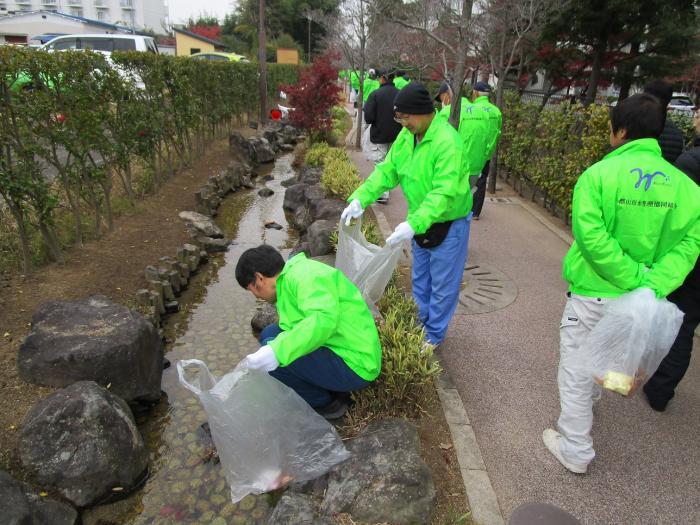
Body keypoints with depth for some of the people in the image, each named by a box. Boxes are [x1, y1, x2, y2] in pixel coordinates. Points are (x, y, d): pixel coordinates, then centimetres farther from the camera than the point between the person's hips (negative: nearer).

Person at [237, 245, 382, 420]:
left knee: (274, 355, -19)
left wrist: (277, 351, -38)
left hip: (354, 365, -10)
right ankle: (331, 388, 12)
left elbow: (324, 319, -34)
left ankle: (325, 403, 4)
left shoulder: (304, 275, -17)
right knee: (270, 334, 10)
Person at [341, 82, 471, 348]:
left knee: (442, 284, 7)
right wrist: (360, 198, -12)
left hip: (448, 223, -8)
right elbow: (386, 171, 0)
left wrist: (414, 224, -43)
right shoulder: (406, 136, -3)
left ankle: (434, 335, 26)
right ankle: (423, 323, 42)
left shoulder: (447, 142, -29)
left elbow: (444, 193, -34)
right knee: (420, 279, 22)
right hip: (420, 221, 8)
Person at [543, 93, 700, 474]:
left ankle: (576, 451, 21)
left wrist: (636, 279, -20)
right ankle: (582, 411, 53)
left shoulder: (599, 174, -14)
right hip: (637, 300, 6)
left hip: (593, 293, -5)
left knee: (577, 371, 9)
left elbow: (590, 235, -24)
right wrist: (655, 285, -14)